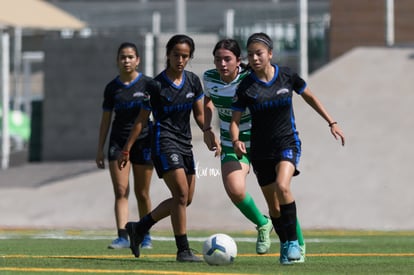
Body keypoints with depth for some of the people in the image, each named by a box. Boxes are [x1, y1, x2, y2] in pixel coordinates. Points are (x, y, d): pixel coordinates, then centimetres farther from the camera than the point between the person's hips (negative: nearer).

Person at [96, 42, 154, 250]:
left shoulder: (147, 84, -2)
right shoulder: (112, 88, 6)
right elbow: (106, 119, 11)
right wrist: (100, 149, 8)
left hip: (143, 141, -2)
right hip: (119, 141, 2)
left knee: (142, 194, 5)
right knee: (121, 191, -9)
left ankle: (145, 235, 20)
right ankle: (122, 236, -15)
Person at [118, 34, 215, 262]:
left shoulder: (193, 81, 7)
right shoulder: (156, 85, -8)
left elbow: (199, 114, 13)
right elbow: (142, 119, -2)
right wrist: (126, 149, 0)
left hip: (184, 143, 7)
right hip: (164, 141, -7)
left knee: (185, 199, 9)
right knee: (181, 193, -17)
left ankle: (139, 228, 24)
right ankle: (183, 250, -13)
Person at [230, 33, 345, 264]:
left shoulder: (287, 76, -5)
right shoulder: (246, 87, -6)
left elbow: (310, 97, 11)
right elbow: (235, 119, -3)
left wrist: (332, 123, 11)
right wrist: (236, 141, -24)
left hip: (287, 143, -2)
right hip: (260, 149, 2)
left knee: (282, 186, -27)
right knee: (273, 205, 5)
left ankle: (293, 242, -15)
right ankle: (286, 245, 26)